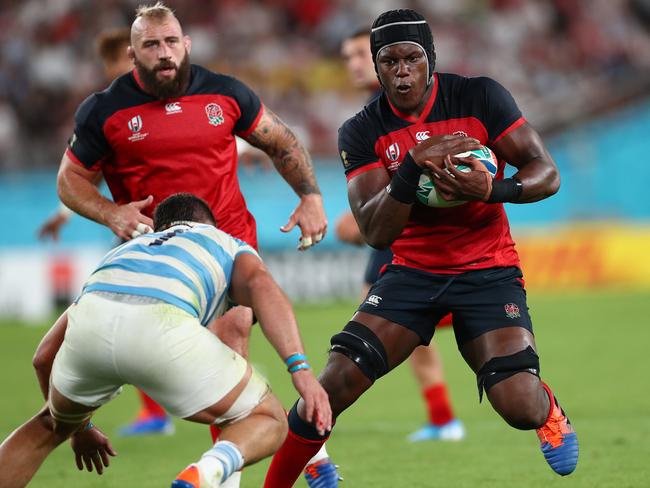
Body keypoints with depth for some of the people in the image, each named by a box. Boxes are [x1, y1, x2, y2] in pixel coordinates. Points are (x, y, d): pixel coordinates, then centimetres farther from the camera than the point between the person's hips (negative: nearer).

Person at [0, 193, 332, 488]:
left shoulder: (124, 252, 44)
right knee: (269, 423, 17)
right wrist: (300, 367, -4)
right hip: (162, 327, -4)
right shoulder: (231, 246, 35)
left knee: (51, 426, 35)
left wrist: (79, 427, 60)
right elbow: (260, 284, 8)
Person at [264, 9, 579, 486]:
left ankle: (548, 407, 21)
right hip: (413, 271, 1)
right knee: (335, 384, -16)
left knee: (521, 409, -17)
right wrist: (412, 167, -30)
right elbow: (375, 232, -14)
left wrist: (491, 189, -29)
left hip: (488, 269, -1)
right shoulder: (362, 132, -6)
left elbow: (548, 174, -8)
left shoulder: (480, 97, -9)